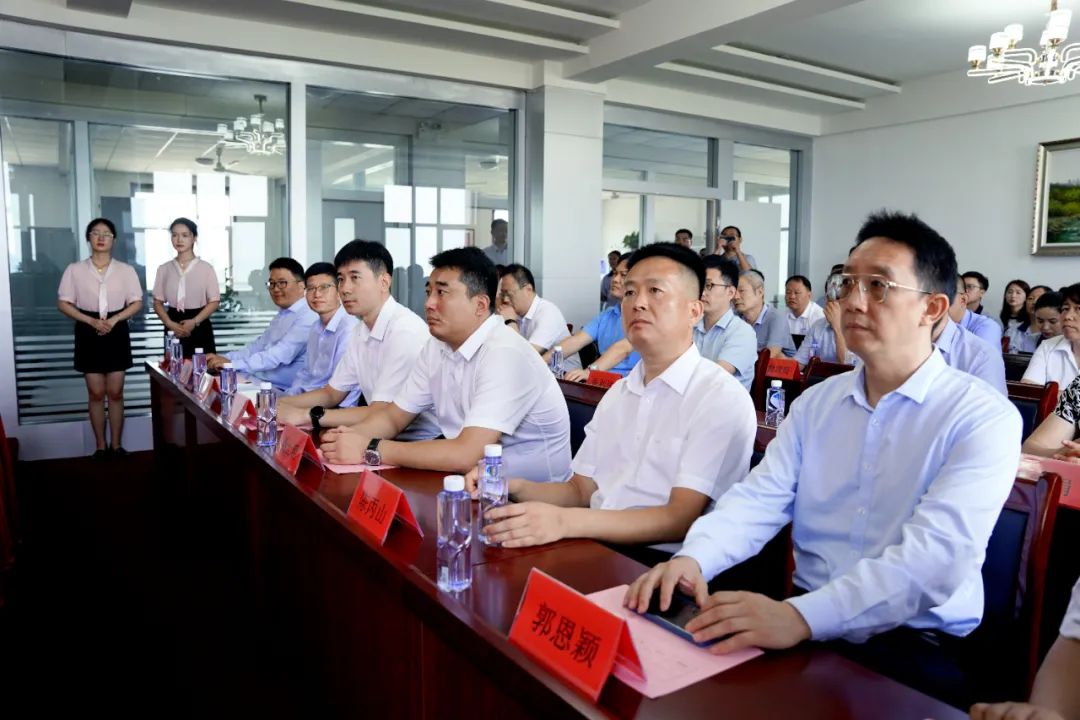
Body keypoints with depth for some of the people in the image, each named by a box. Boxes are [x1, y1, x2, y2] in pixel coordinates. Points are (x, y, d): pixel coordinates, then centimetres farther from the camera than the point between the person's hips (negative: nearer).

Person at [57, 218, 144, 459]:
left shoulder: (126, 270, 2)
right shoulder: (75, 269, 0)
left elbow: (137, 303, 1)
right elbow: (63, 303, -1)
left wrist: (113, 320, -13)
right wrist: (92, 321, -13)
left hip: (117, 332, 0)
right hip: (88, 333, 0)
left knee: (115, 393, 4)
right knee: (96, 393, 4)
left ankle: (116, 444, 15)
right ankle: (101, 445, 15)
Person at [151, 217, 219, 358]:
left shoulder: (206, 268, -1)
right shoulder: (164, 269, 8)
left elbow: (214, 301, -3)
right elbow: (158, 302, 8)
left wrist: (194, 322, -15)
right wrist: (170, 324, -10)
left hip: (199, 327, -2)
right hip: (173, 329, 2)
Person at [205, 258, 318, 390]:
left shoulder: (308, 317, -16)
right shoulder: (283, 313, 19)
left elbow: (279, 356, -23)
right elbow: (258, 345, 18)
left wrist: (232, 364, -26)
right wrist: (224, 359, 3)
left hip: (283, 391, -9)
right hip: (260, 383, 9)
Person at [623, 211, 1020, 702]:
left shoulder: (984, 418, -9)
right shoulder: (816, 402, 9)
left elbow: (938, 554, -23)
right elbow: (759, 498, -1)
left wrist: (803, 617, -37)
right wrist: (693, 557, -22)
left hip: (916, 643, -4)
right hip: (805, 623, 5)